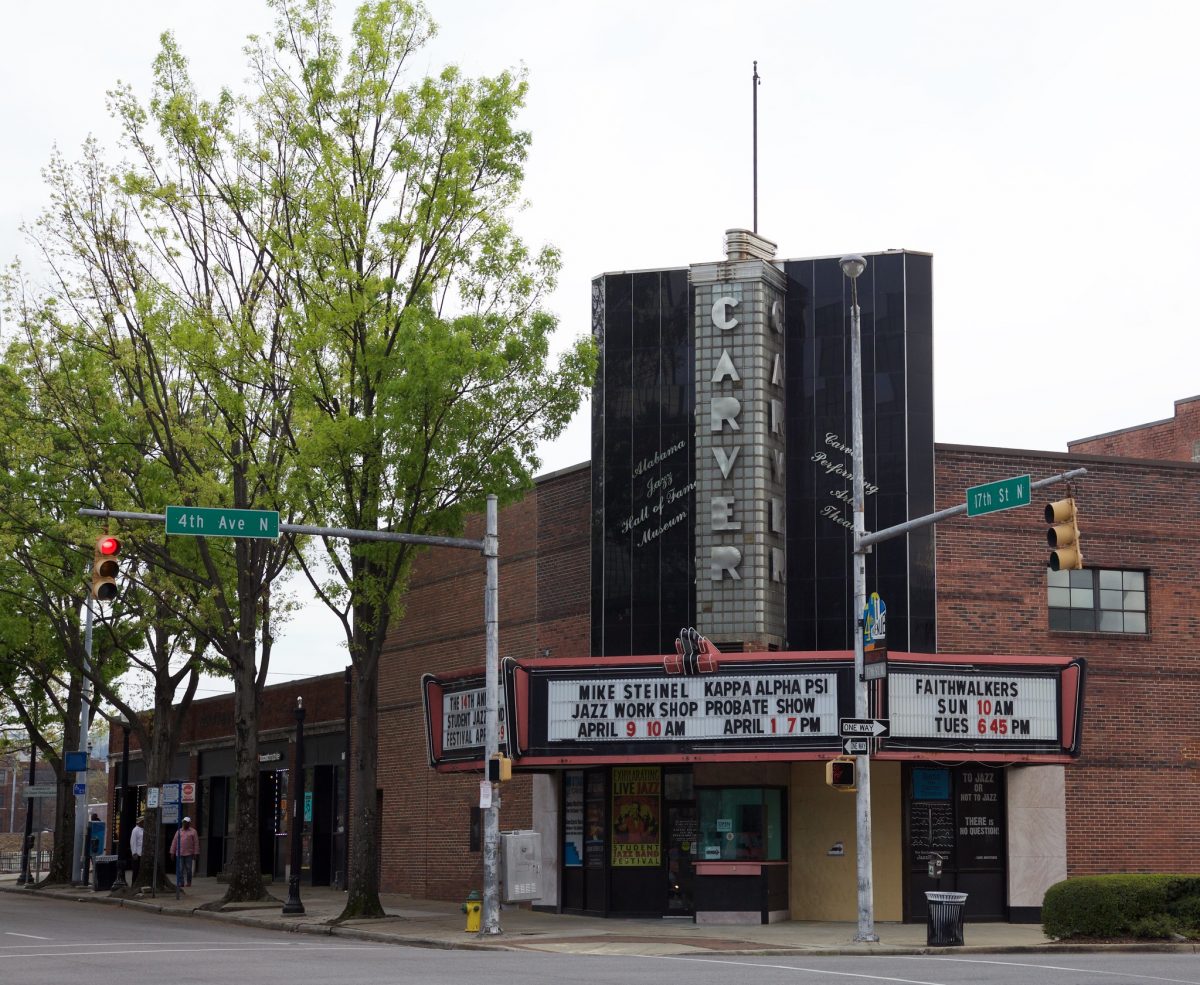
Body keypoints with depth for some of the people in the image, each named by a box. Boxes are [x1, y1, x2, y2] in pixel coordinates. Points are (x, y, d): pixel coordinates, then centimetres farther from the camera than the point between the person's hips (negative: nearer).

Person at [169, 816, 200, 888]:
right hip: (179, 854, 2)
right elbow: (174, 842, 12)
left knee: (188, 868, -1)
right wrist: (172, 853, 6)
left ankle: (188, 882, 10)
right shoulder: (179, 831, 13)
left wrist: (196, 854, -6)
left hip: (189, 854, -2)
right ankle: (181, 883, -1)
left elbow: (196, 843, 0)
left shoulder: (193, 832, 4)